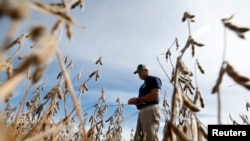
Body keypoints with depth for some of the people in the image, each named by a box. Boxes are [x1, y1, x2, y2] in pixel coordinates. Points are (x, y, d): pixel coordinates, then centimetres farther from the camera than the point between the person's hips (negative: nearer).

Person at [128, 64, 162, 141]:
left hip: (151, 110, -9)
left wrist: (137, 99, -13)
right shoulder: (144, 84, 27)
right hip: (142, 111, 9)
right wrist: (135, 102, 4)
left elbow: (155, 95, -15)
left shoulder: (154, 79, 1)